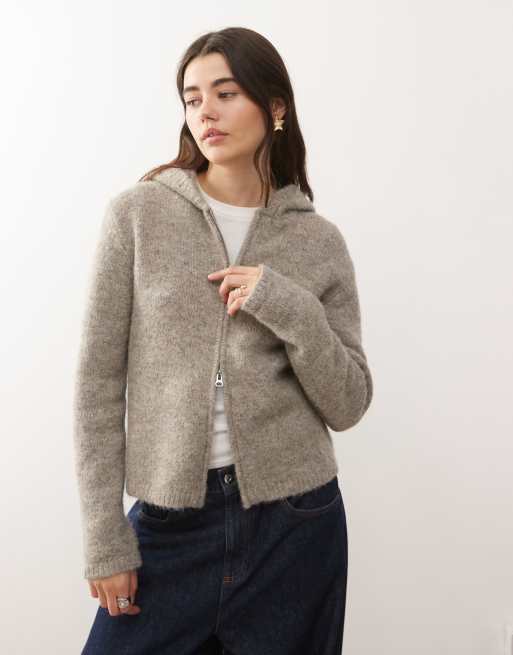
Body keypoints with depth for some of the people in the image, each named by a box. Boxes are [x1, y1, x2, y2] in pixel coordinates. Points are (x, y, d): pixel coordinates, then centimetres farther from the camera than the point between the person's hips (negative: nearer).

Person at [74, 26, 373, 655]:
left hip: (294, 521, 1)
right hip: (169, 520, 0)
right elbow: (99, 381, -3)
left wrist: (291, 310, -15)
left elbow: (348, 405, 1)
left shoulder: (319, 241, 0)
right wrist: (105, 537, -4)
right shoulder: (137, 214, -4)